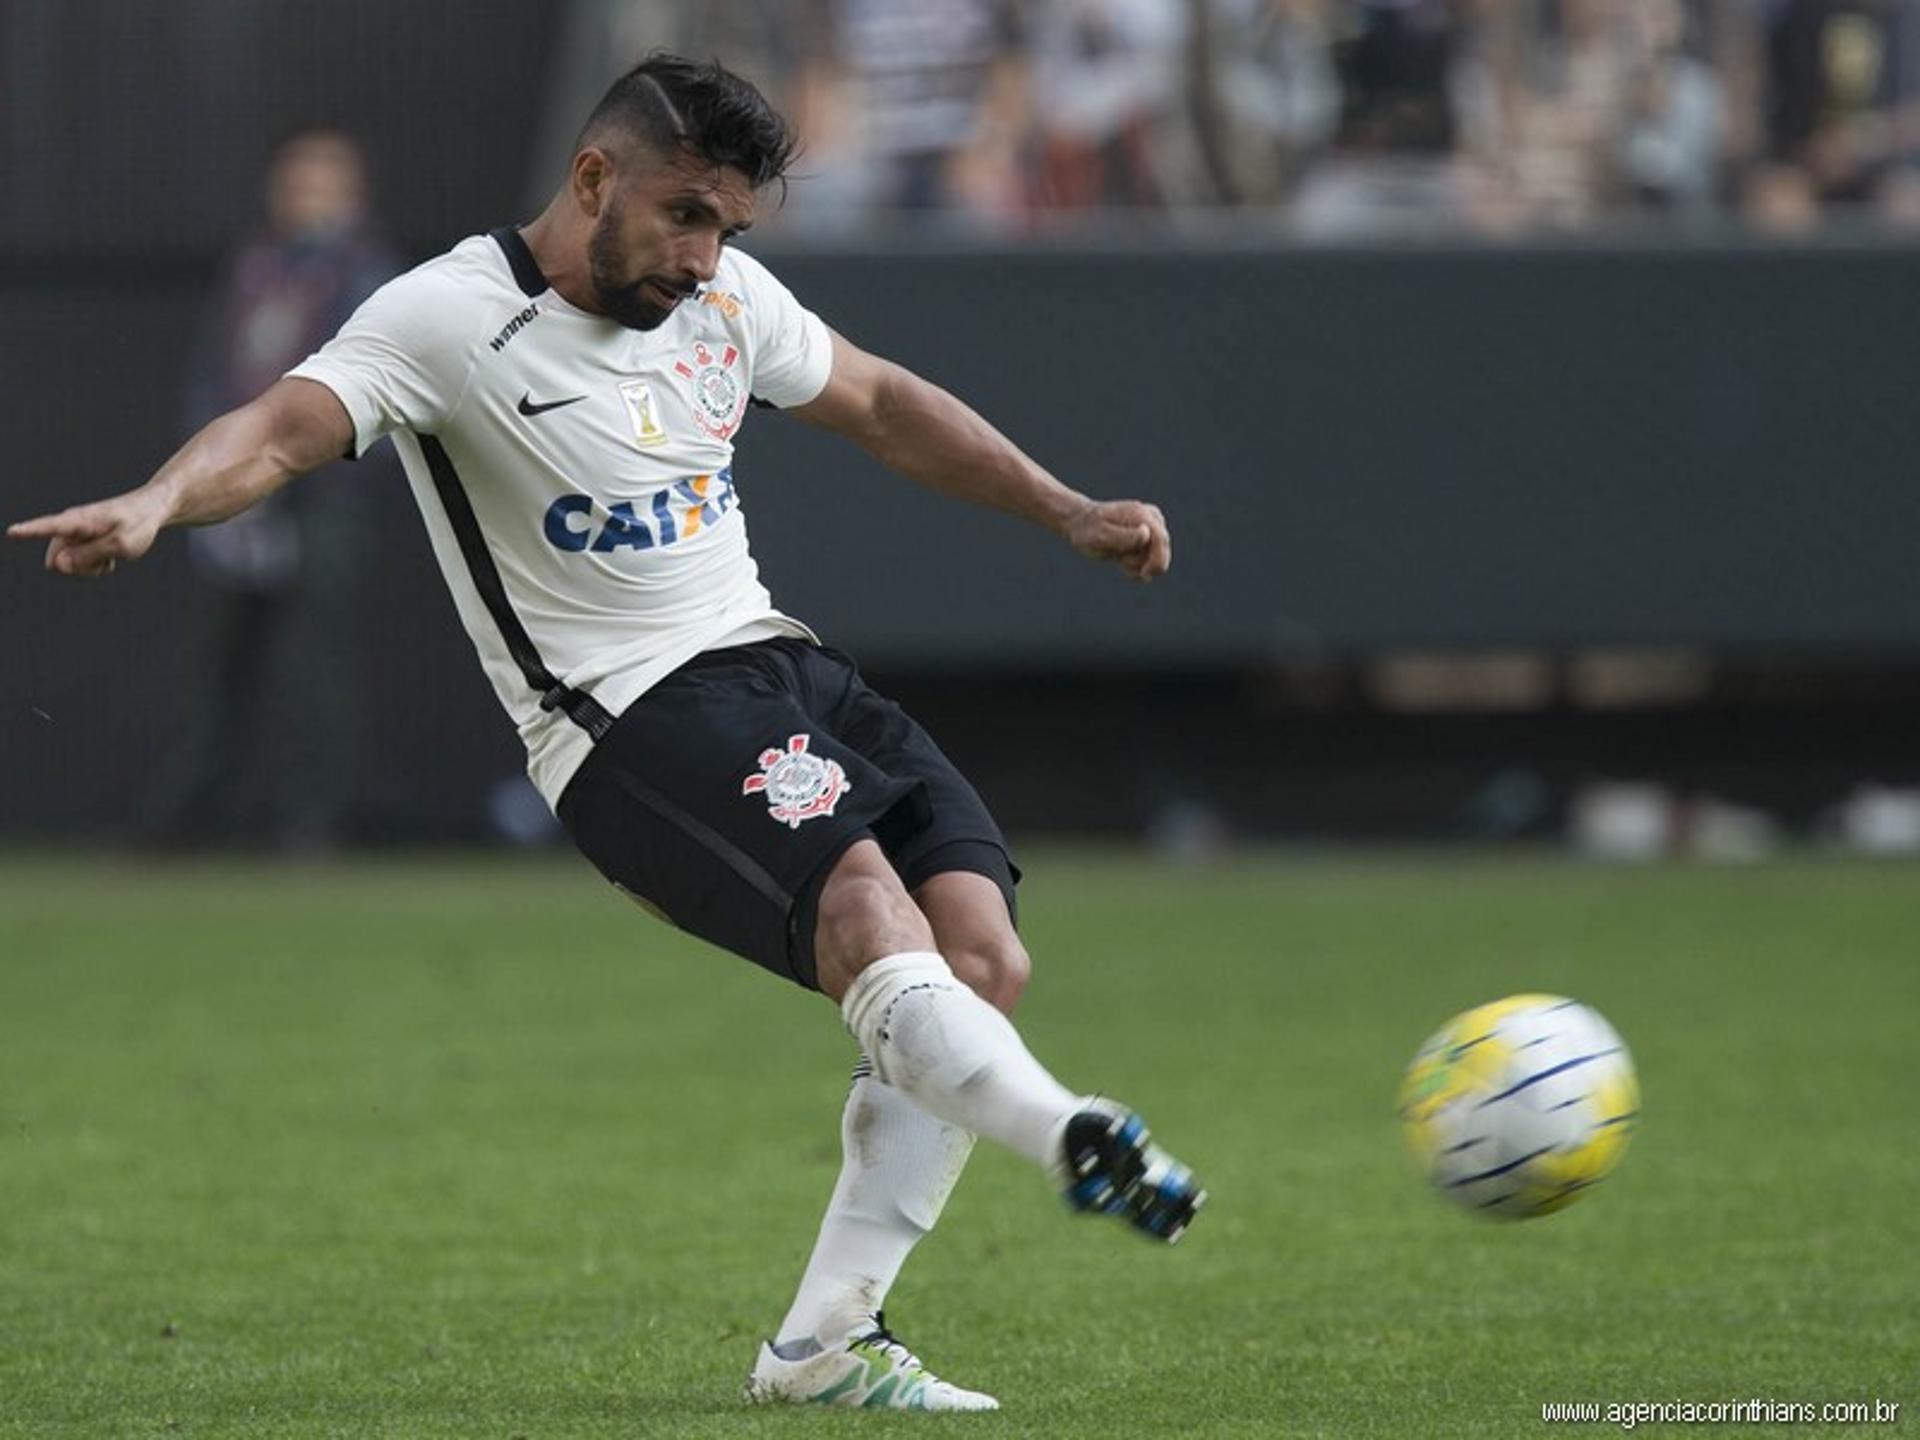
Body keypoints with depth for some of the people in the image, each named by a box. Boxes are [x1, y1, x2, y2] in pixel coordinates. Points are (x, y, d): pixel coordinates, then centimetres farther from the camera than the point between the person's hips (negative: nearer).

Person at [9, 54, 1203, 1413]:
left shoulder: (726, 296, 12)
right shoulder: (450, 316, -9)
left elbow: (880, 404, 29)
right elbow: (281, 430, -24)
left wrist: (1068, 511, 28)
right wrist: (153, 504, -44)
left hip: (779, 662, 7)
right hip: (628, 724, -7)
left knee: (983, 957, -10)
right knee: (868, 917, -31)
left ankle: (826, 1342, -6)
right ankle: (1076, 1140, -50)